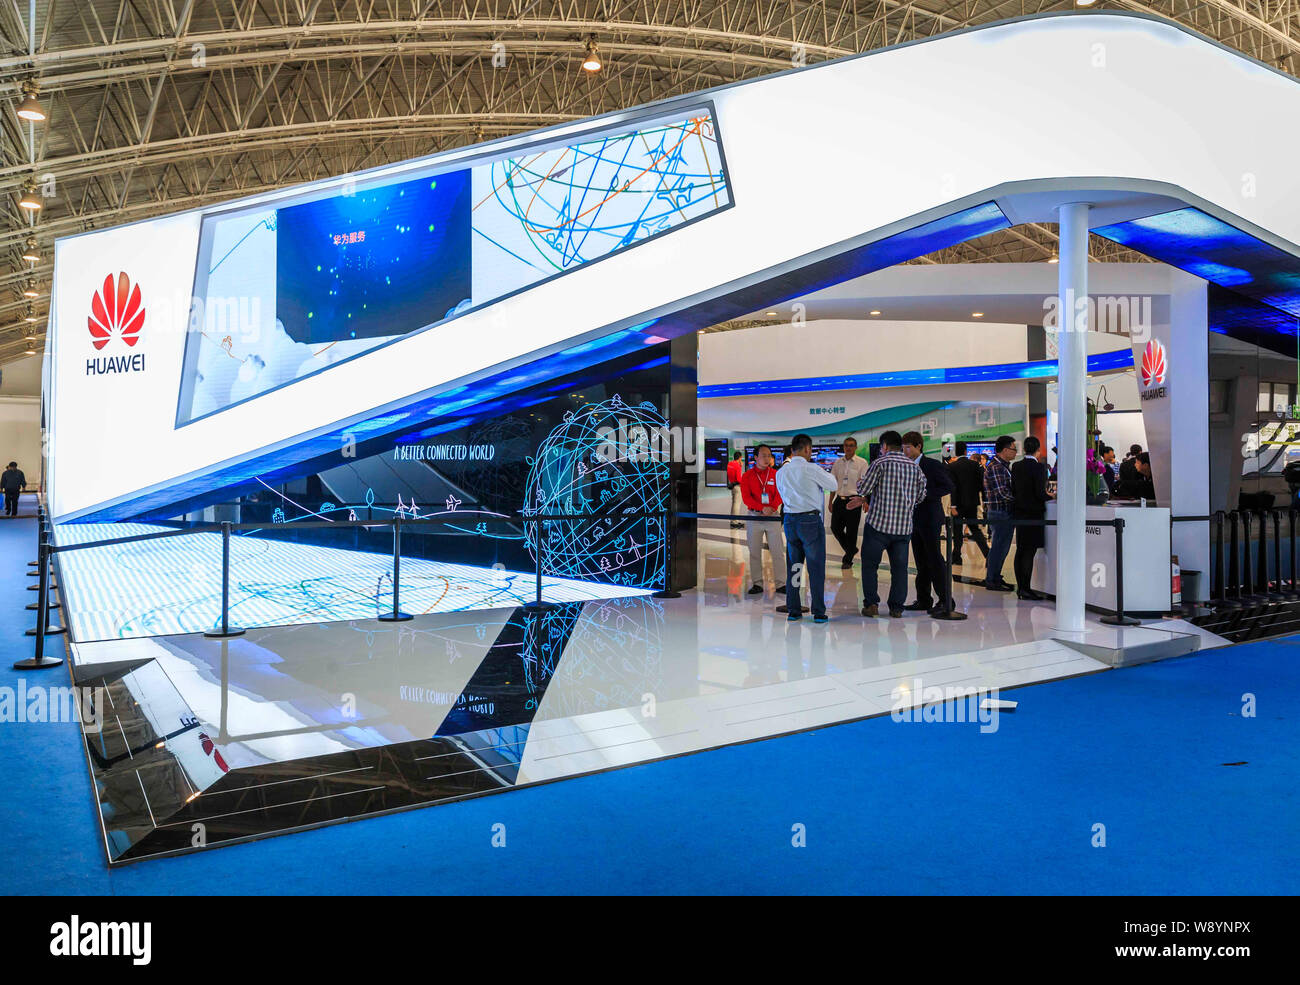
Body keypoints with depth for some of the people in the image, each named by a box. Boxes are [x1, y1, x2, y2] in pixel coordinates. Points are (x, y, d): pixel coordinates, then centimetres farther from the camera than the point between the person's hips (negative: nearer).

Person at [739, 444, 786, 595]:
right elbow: (746, 497, -6)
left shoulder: (775, 474, 6)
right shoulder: (747, 476, 3)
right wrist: (762, 508, -18)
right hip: (754, 517, 0)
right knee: (754, 552, 3)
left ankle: (781, 583, 2)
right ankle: (757, 583, 10)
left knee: (778, 550, -2)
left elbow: (779, 494, -2)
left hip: (772, 515, 0)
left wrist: (772, 507, -21)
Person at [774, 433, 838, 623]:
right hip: (811, 520, -5)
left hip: (790, 520, 5)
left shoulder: (781, 472, 7)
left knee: (793, 565, 11)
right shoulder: (812, 469, -11)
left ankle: (793, 610, 13)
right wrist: (825, 473, 18)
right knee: (816, 566, 0)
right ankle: (818, 612, 2)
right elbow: (834, 485, 0)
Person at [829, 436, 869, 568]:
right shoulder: (838, 462, 9)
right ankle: (851, 549, 29)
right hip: (839, 499, 5)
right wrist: (831, 502, 13)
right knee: (835, 528, 6)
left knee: (851, 531, 1)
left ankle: (848, 559, 15)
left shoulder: (862, 463, -4)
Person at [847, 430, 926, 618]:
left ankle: (871, 604, 5)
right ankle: (896, 608, 10)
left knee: (870, 565, 9)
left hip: (878, 523, -4)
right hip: (904, 526, 4)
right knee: (899, 567, 10)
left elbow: (863, 489, -9)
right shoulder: (915, 466, 7)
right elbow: (920, 496, 12)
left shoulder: (880, 463, -8)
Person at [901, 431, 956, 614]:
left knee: (935, 560, -6)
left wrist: (925, 493, -17)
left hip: (929, 520, -7)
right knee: (921, 563, 11)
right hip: (914, 521, 7)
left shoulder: (933, 465, -8)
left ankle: (944, 600, -1)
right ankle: (923, 600, 16)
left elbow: (950, 487, -11)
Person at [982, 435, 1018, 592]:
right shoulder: (995, 467, -17)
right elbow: (1003, 493, -23)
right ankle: (991, 581, 3)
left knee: (1003, 546, 15)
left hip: (1005, 513, 10)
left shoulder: (1004, 466, 15)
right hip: (999, 513, -10)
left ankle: (995, 577, 25)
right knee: (998, 547, -4)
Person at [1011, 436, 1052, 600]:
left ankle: (1020, 588, 16)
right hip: (1033, 513, -7)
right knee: (1029, 552, -5)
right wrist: (1051, 496, 1)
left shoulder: (1016, 466, 5)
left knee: (1020, 551, 12)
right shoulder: (1039, 467, -14)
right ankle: (1026, 590, -5)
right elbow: (1040, 493, -17)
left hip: (1019, 512, 7)